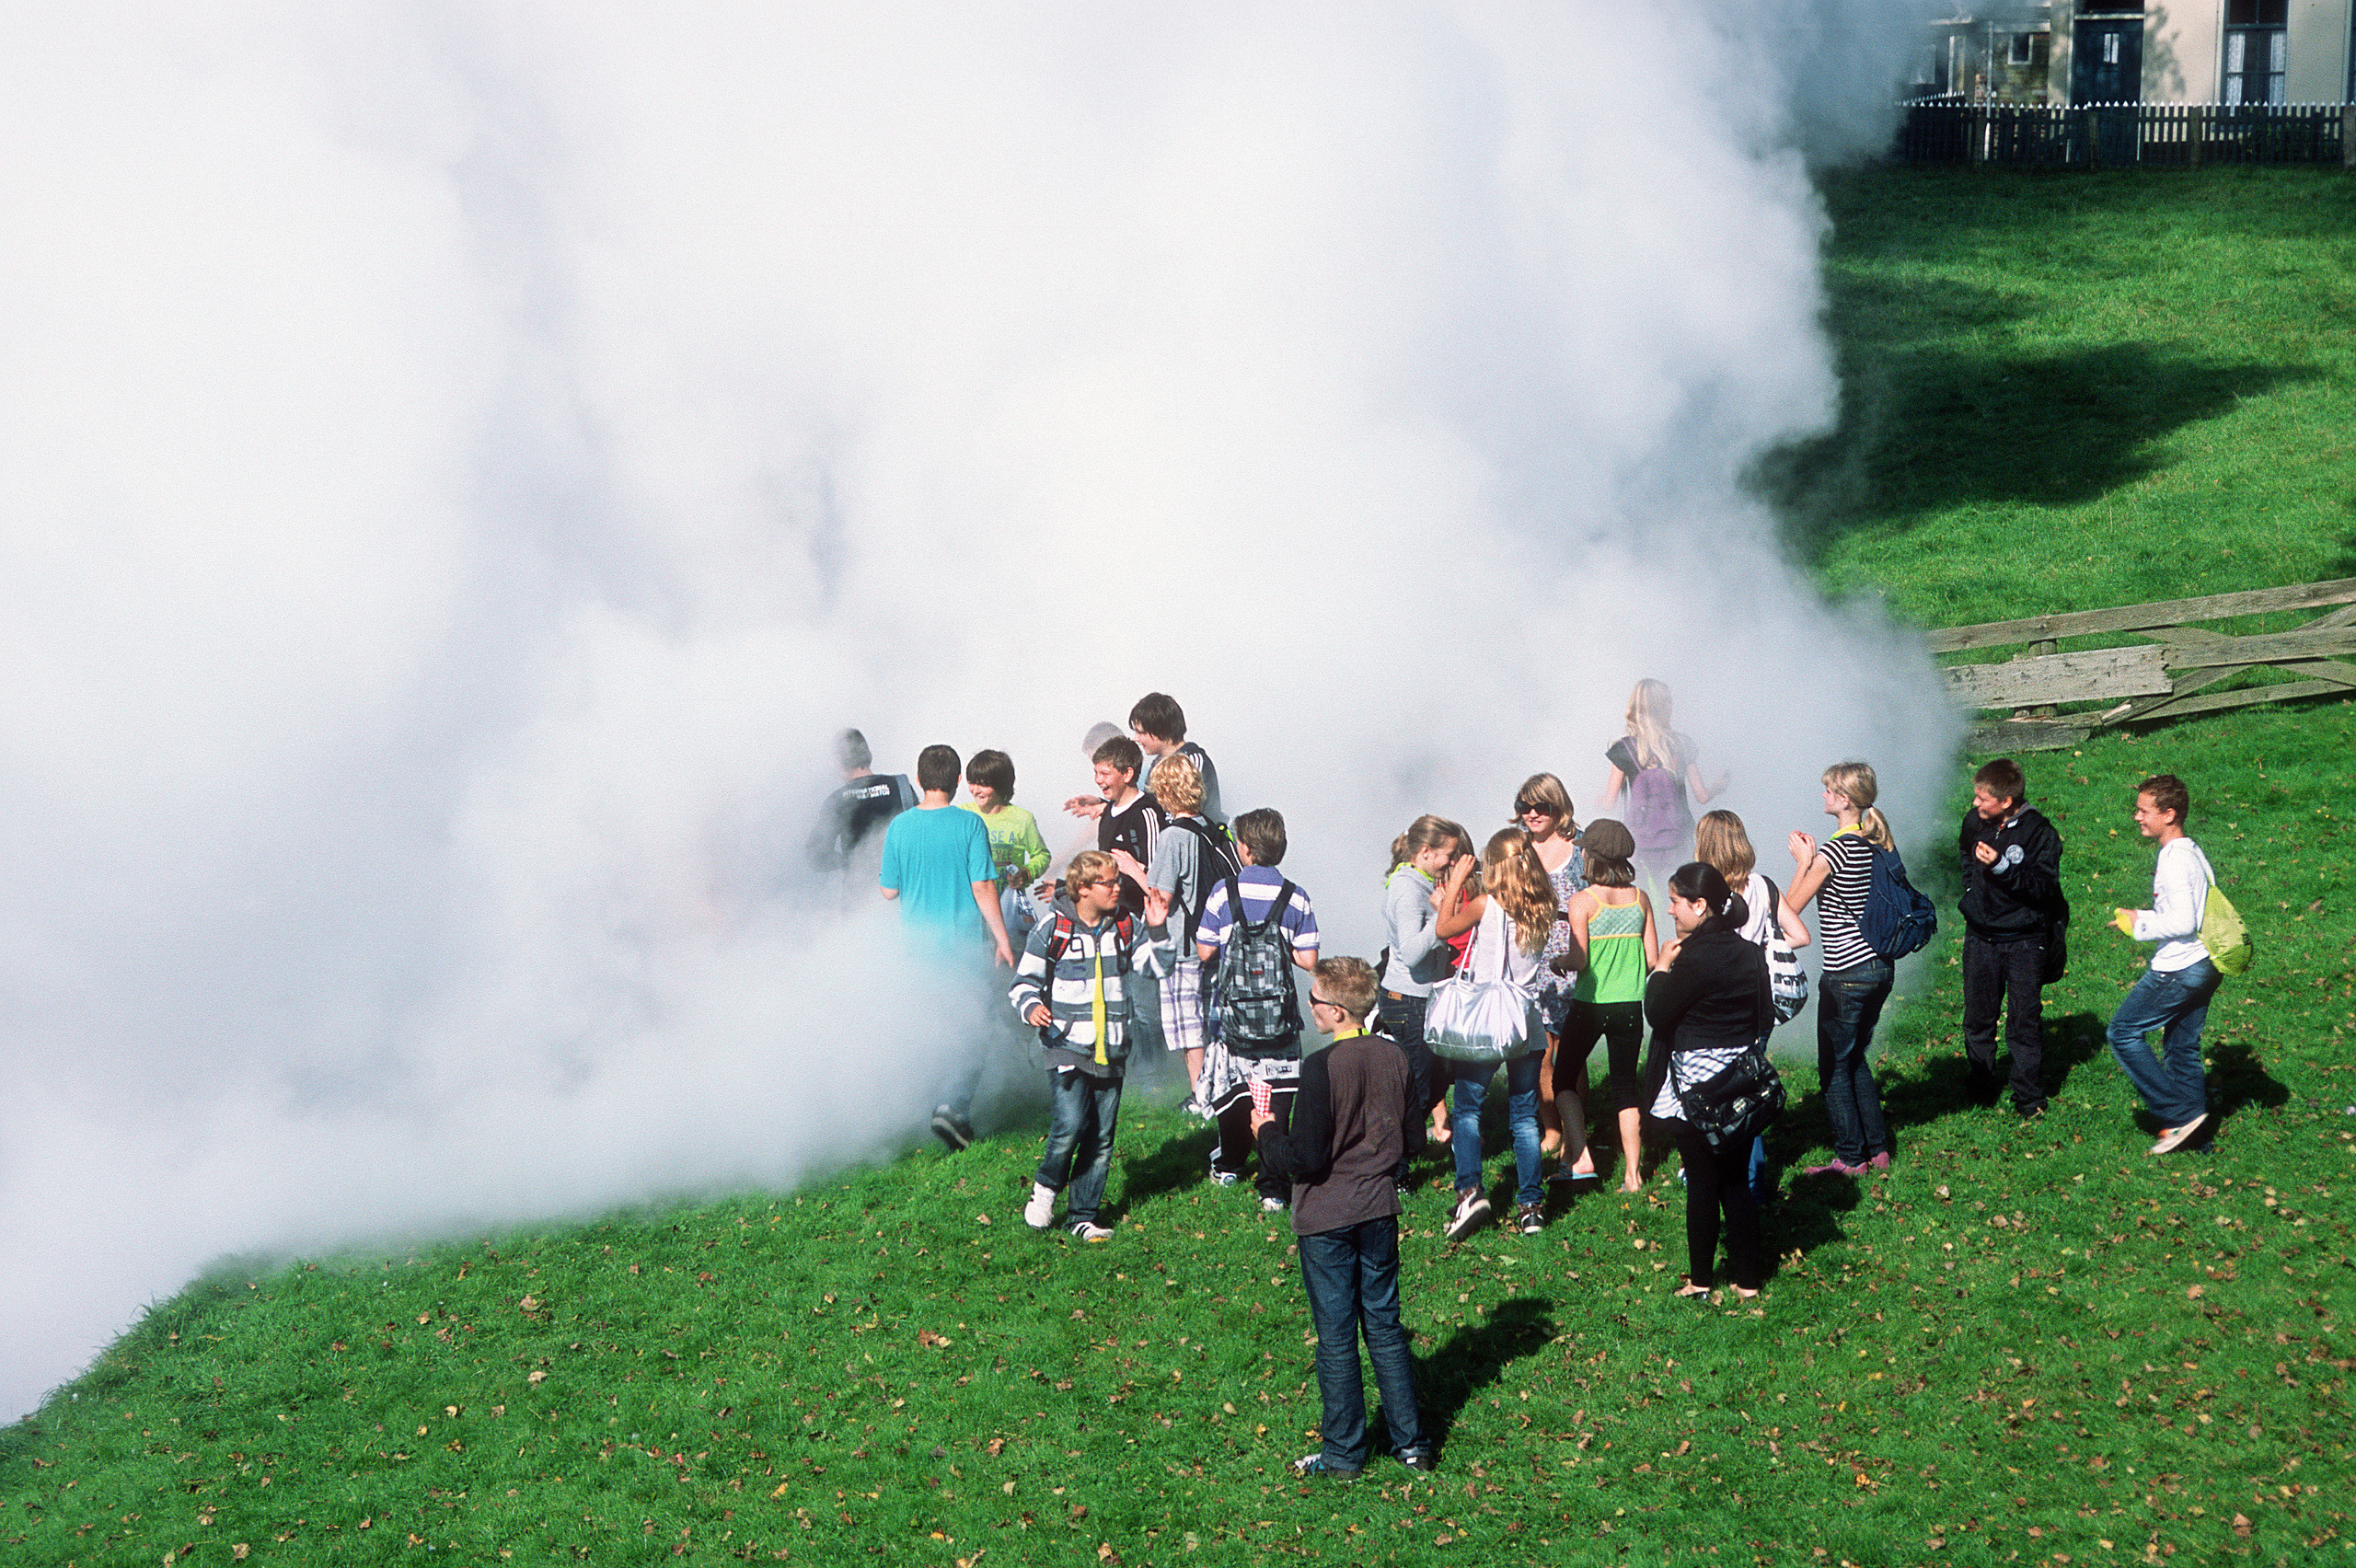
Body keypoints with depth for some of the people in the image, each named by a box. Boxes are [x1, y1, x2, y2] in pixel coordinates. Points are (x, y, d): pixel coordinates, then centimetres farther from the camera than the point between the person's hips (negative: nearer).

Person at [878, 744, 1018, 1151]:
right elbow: (982, 888, -11)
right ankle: (953, 1105, -14)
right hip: (964, 940, -3)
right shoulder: (969, 824, -10)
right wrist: (1002, 938, -2)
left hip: (918, 942, 3)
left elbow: (889, 890, 4)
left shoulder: (900, 826, -2)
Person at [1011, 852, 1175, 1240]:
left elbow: (1156, 963, 7)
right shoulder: (1052, 931, -4)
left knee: (1101, 1138, 4)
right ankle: (1046, 1187, 8)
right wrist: (1031, 1007, -18)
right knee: (1070, 1125, -19)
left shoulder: (1124, 929, 7)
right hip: (1067, 1048, -4)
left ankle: (1084, 1216, 15)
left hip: (1111, 1052, 4)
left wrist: (1157, 930, -9)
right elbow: (1025, 981, 3)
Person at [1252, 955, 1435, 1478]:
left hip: (1327, 1220, -5)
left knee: (1336, 1337, 5)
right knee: (1385, 1327, 15)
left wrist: (1266, 1132, -3)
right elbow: (1414, 1139, 6)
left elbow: (1305, 1159, -20)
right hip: (1379, 1211, 6)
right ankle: (1410, 1440, 18)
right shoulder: (1393, 1057, -2)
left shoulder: (1322, 1067, -21)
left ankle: (1344, 1452, 12)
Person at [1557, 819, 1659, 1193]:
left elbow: (1579, 961, -15)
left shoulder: (1582, 901, -11)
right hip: (1629, 1005, 4)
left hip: (1589, 1004, -4)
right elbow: (1653, 961, 4)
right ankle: (1632, 1172, 6)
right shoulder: (1640, 898, 2)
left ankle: (1581, 1156, 2)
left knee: (1564, 1077, 14)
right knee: (1626, 1085, 10)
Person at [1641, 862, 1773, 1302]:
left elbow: (1657, 1013, -15)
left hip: (1696, 1088, -6)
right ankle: (1747, 1279, 14)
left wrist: (1662, 968, -4)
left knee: (1701, 1183, 3)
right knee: (1736, 1180, 12)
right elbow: (1765, 1018, 11)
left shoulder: (1695, 958, -19)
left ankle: (1699, 1282, 12)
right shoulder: (1750, 953, 4)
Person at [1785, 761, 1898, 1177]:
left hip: (1846, 974, -8)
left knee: (1834, 1067, 4)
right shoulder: (1878, 844, 5)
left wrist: (1802, 861, -1)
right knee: (1855, 1060, 21)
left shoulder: (1834, 850, -18)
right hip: (1880, 967, 8)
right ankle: (1878, 1149, 23)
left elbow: (1793, 905, -9)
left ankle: (1850, 1158, 9)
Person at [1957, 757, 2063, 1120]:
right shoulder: (1974, 821, 0)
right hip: (1980, 938, 5)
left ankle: (2029, 1099, 10)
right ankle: (1981, 1090, 26)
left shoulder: (2039, 833, -17)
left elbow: (2045, 887, -22)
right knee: (1977, 1018, 12)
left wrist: (2002, 868, -32)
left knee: (2024, 1021, -1)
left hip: (2023, 940, -5)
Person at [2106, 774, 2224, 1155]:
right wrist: (2144, 917, 15)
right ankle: (2196, 1137, 17)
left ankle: (2181, 1115, -2)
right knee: (2182, 1047, 15)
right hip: (2204, 966, 10)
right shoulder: (2192, 852, 13)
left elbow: (2183, 922, -24)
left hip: (2179, 967, -10)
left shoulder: (2174, 860, -18)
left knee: (2124, 1033, -1)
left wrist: (2138, 925, -11)